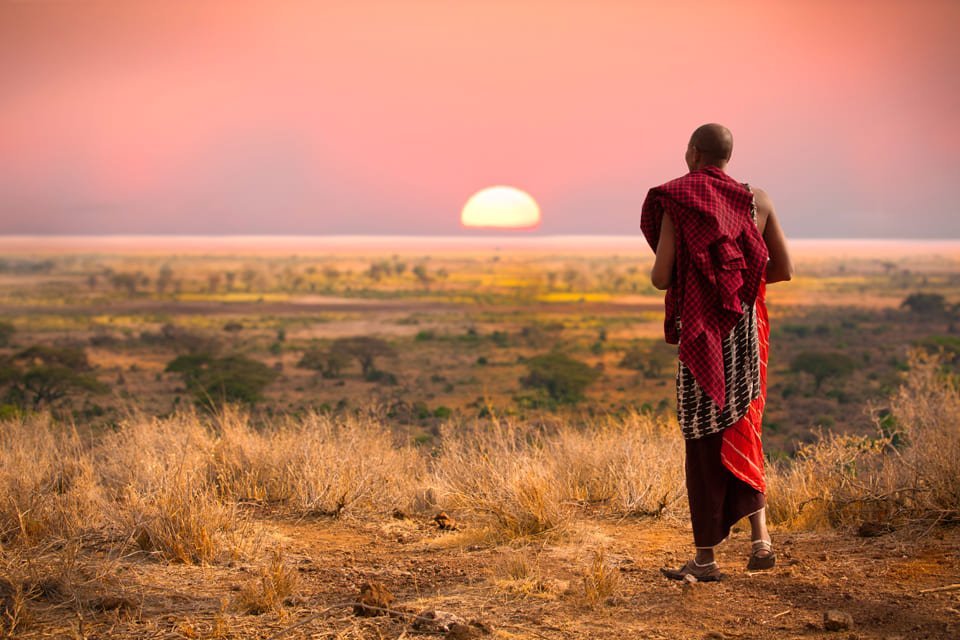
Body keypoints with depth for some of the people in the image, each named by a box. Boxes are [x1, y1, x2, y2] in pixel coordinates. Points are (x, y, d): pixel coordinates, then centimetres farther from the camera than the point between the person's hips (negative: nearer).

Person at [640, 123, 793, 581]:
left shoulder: (675, 202, -8)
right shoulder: (756, 200, 3)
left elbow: (661, 276, -13)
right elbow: (784, 269, 6)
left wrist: (657, 273, 11)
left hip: (700, 333, -3)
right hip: (746, 329, 4)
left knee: (703, 440, 3)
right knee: (742, 430, 16)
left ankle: (705, 556, 8)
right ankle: (760, 536, 3)